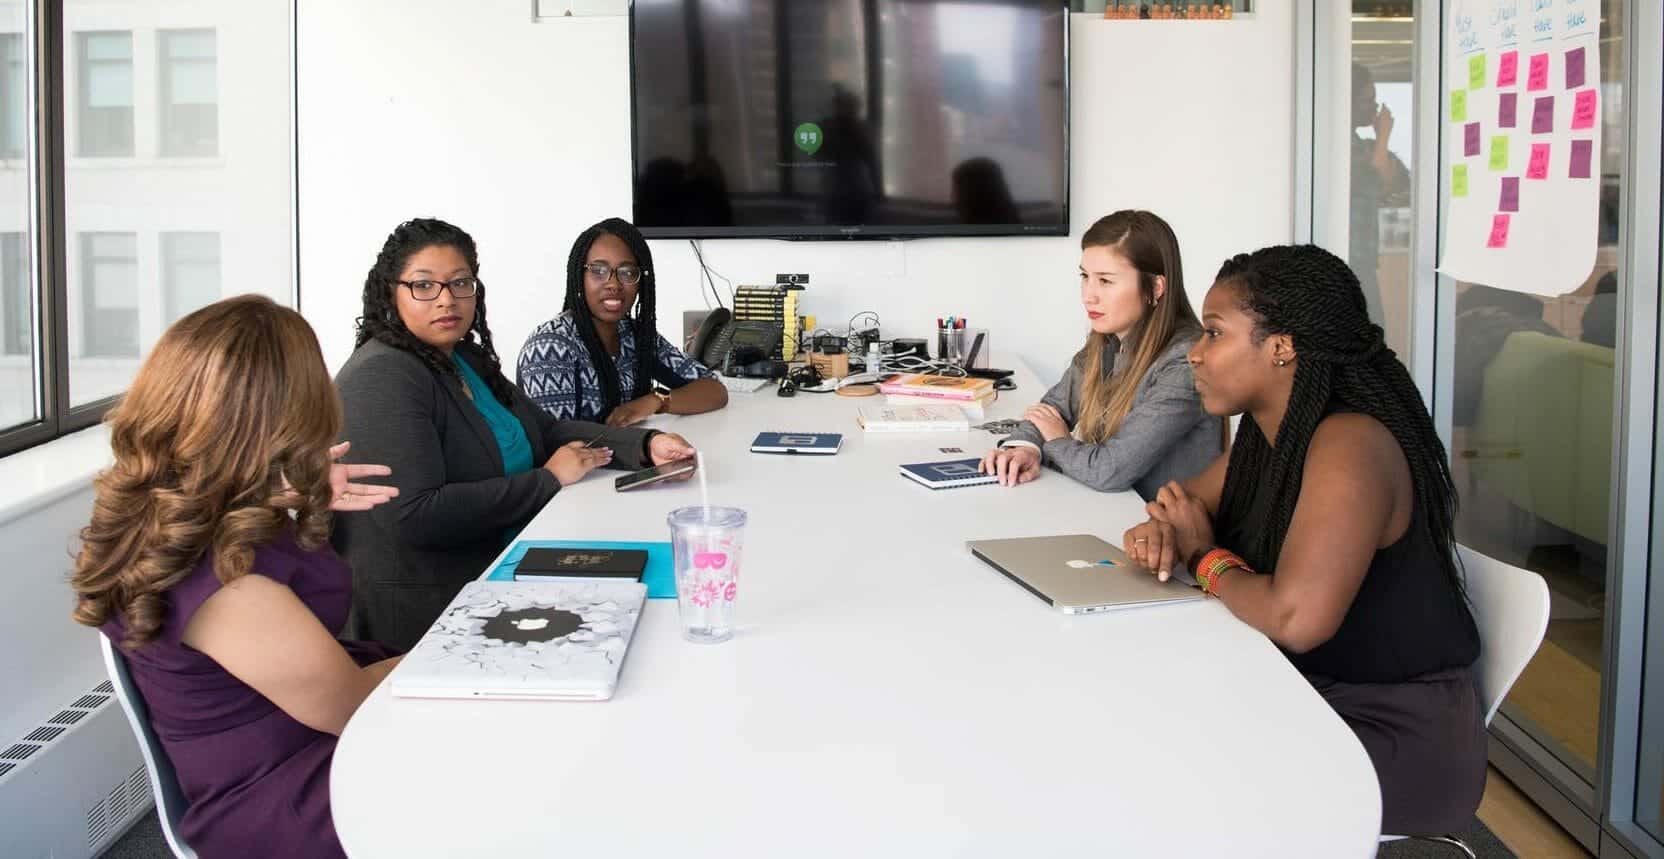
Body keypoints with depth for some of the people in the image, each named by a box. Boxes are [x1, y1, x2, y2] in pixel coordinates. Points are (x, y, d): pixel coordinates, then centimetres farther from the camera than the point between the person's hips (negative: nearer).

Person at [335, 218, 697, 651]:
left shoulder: (467, 358, 11)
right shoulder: (382, 377, -17)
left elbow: (547, 430, 15)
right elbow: (415, 515, -26)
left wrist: (645, 445, -3)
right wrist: (547, 480, -17)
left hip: (496, 577, 8)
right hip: (422, 612, -8)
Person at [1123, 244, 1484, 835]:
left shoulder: (1349, 444, -26)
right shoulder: (1265, 432, 2)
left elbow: (1296, 618, -36)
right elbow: (1191, 507, 15)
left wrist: (1207, 558, -16)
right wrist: (1162, 532, -9)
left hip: (1399, 741, -8)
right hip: (1310, 698, 8)